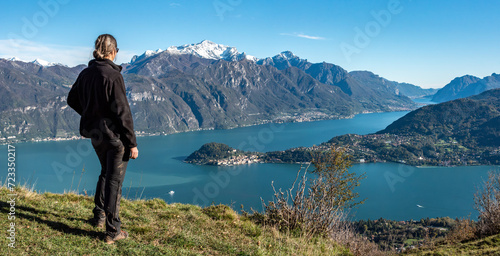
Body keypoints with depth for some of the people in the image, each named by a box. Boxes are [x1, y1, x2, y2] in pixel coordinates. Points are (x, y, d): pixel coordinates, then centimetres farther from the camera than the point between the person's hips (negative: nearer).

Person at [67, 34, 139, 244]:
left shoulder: (85, 74, 2)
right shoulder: (113, 76, -20)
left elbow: (72, 100, 16)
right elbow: (122, 112, -20)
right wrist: (132, 143, -14)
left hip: (95, 134, 7)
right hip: (115, 135, -7)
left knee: (106, 173, 27)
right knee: (114, 181, 3)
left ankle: (99, 217, 36)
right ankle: (112, 231, 11)